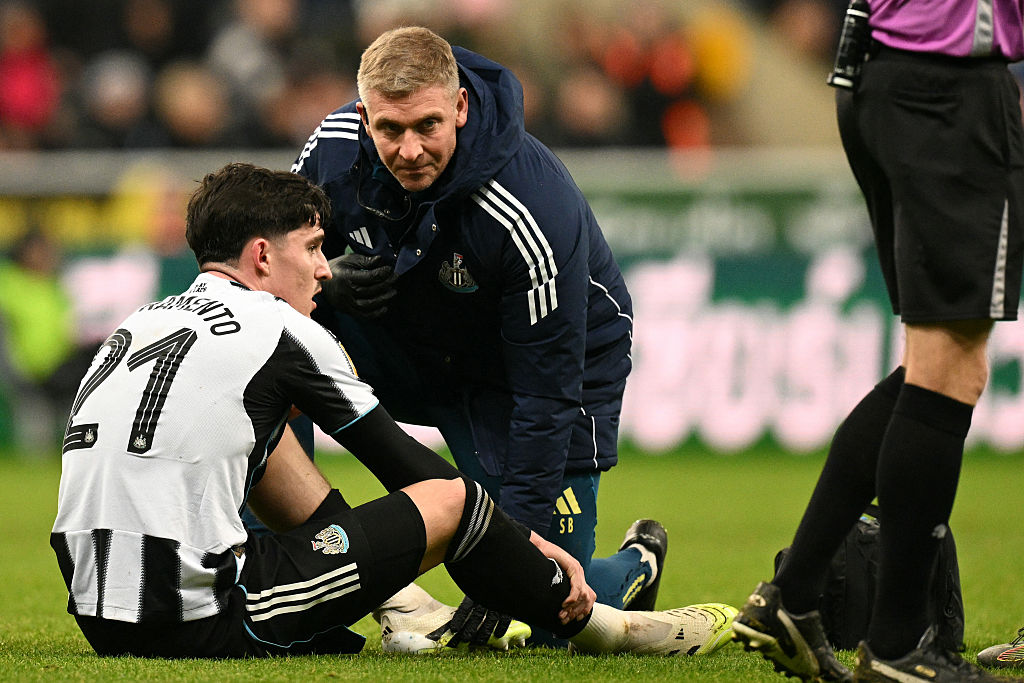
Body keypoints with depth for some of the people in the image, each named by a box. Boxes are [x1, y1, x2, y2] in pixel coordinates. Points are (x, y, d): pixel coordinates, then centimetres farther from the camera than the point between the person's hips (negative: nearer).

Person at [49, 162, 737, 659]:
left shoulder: (140, 323, 17)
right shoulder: (281, 330, -3)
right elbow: (401, 460, 5)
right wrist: (530, 542, 18)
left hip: (97, 614, 8)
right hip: (202, 623, -8)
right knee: (450, 497, 6)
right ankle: (593, 623, 29)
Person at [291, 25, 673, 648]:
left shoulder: (532, 214, -36)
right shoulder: (336, 147, -22)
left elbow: (547, 392, -30)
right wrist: (326, 282, -29)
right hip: (412, 349, 4)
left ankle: (639, 565, 29)